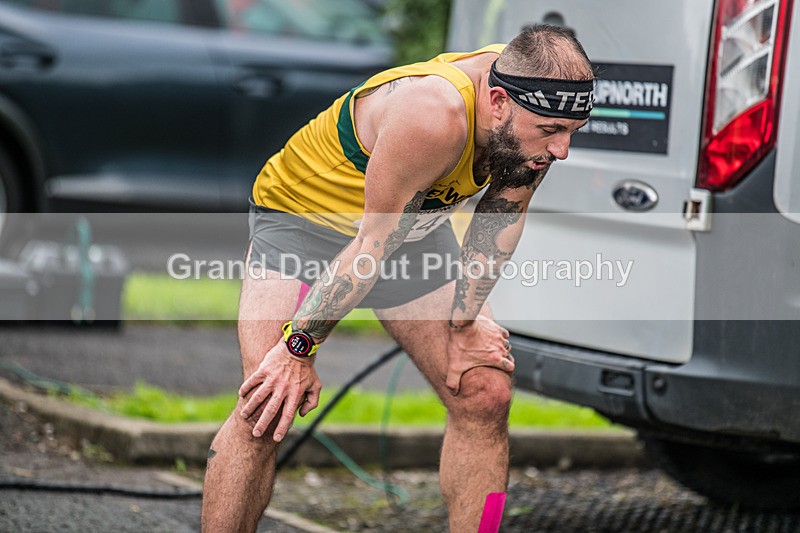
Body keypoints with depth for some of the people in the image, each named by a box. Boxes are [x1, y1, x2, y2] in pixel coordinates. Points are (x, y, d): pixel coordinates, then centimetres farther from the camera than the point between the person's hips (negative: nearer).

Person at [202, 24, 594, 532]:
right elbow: (374, 244, -31)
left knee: (486, 396, -4)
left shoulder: (533, 101, -20)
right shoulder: (434, 116, -40)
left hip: (415, 225, 6)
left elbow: (502, 218, -5)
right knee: (267, 408, -21)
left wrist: (463, 323, -7)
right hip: (305, 216, -6)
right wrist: (299, 348, -23)